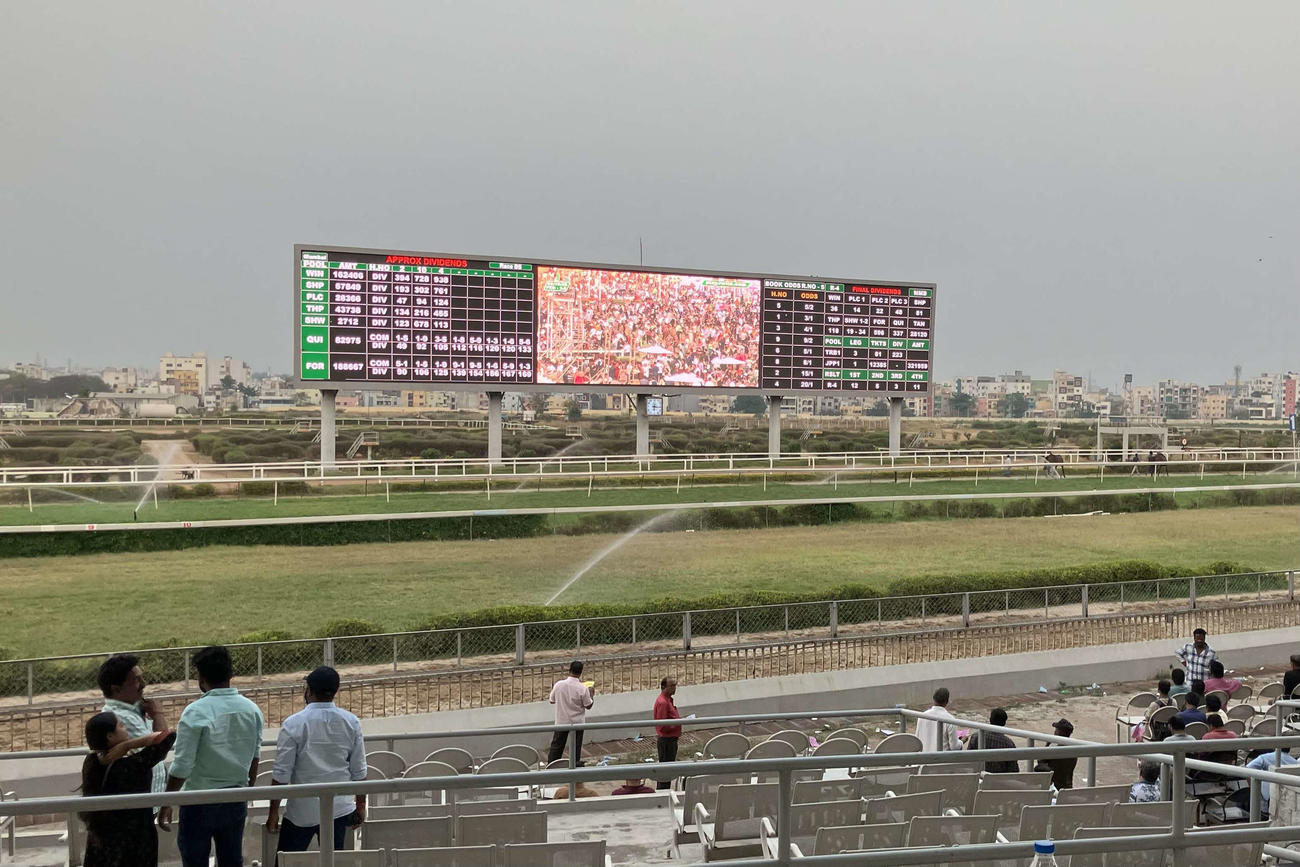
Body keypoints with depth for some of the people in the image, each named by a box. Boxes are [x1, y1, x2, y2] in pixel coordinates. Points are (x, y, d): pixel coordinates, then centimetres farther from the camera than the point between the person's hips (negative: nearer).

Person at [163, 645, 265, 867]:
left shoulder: (195, 712, -17)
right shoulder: (252, 710, -1)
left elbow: (182, 766, -17)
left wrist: (166, 803, -5)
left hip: (199, 802, -4)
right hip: (236, 801, 5)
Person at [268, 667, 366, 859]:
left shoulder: (293, 724, -13)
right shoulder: (351, 722, -4)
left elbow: (281, 774, -10)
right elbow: (359, 771, 2)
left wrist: (273, 811, 1)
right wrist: (360, 805, 14)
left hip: (302, 812, -3)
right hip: (339, 809, 3)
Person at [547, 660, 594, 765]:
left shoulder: (559, 684, -14)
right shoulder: (583, 688, -20)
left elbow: (551, 700, 1)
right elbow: (588, 706, -9)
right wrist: (592, 694, 6)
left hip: (561, 722, 2)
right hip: (577, 722, -2)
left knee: (556, 745, 15)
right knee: (576, 748, 14)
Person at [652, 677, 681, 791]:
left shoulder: (668, 700, 10)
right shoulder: (662, 702, -22)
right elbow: (663, 726, -25)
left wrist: (679, 718, 7)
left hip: (670, 739, 10)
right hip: (666, 740, -10)